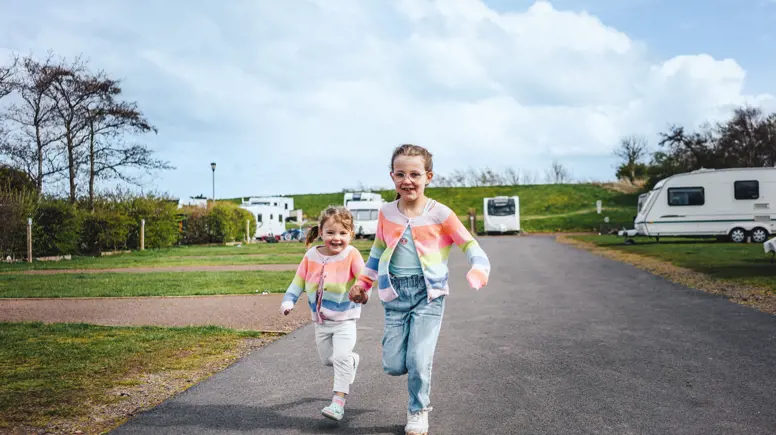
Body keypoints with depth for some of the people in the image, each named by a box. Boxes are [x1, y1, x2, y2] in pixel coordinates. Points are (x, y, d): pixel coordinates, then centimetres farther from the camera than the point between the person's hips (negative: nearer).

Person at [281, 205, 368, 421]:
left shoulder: (351, 255, -17)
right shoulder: (311, 255, -5)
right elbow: (299, 281, 5)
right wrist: (288, 300, -7)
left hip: (344, 319, -5)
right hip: (321, 320, 5)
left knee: (341, 357, -16)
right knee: (327, 359, 18)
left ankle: (338, 402, -8)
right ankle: (352, 360, 48)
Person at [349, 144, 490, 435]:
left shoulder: (439, 214, -7)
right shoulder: (386, 213, 3)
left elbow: (471, 247, -6)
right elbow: (377, 253, 18)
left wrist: (477, 275, -25)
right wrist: (362, 283, 13)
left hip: (429, 294, -3)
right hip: (395, 296, 3)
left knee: (418, 361, -7)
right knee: (393, 366, 1)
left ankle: (418, 411, 20)